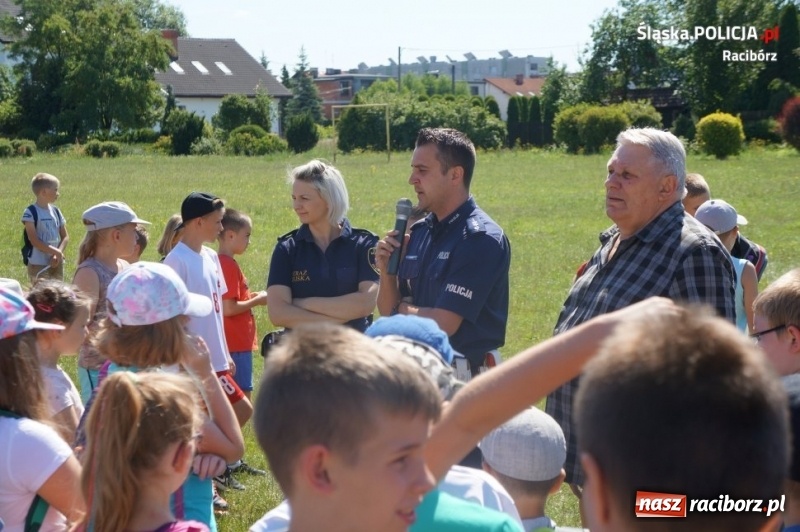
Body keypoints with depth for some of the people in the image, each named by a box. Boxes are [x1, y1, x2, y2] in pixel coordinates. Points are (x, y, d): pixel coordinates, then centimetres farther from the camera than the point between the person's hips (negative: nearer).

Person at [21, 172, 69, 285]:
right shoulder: (31, 212, -11)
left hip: (56, 263, 6)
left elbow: (65, 236, 9)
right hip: (38, 264, -6)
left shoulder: (56, 211, 9)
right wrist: (55, 251, -18)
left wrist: (58, 254, -8)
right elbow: (34, 240, -16)